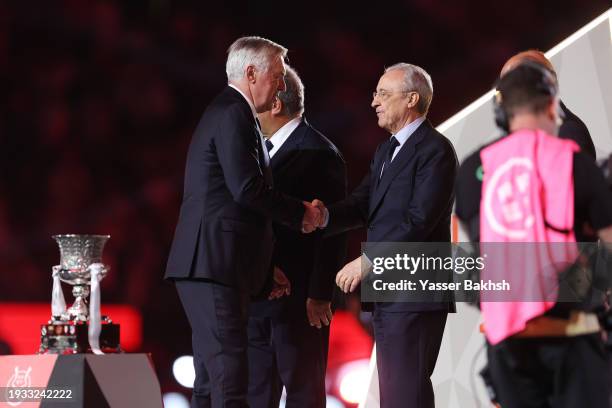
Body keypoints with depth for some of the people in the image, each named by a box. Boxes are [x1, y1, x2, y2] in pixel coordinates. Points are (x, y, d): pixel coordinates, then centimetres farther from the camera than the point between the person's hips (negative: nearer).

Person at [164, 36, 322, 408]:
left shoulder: (224, 112, 24)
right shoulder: (234, 114, -9)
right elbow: (248, 188, -19)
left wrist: (265, 266, 20)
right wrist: (299, 213, -6)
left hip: (207, 266, 11)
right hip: (216, 265, -11)